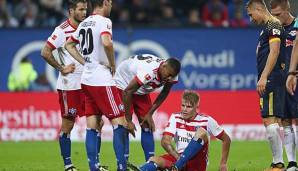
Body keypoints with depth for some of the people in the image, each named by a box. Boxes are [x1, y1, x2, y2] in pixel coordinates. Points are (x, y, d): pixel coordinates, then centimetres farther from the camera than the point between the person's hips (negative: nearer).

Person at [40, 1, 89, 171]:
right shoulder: (62, 30, -10)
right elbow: (45, 52, -13)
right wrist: (61, 68, -11)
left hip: (86, 83, 6)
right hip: (68, 85, -6)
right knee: (68, 124, 0)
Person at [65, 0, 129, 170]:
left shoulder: (84, 24, 13)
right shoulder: (104, 21, -11)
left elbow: (69, 45, 26)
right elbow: (106, 43, -29)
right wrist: (113, 64, -14)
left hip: (87, 80, 8)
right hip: (102, 81, -8)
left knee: (92, 127, 8)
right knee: (119, 123, -5)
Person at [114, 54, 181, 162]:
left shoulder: (171, 73, -19)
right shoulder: (148, 71, -41)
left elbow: (164, 93, 0)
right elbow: (127, 92, -33)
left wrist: (150, 114, -6)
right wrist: (128, 120, -26)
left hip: (141, 90, 7)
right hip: (123, 85, -7)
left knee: (147, 125, 0)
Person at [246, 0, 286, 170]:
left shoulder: (273, 25, -9)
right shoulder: (267, 27, 21)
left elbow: (274, 51, -18)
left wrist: (264, 77, -23)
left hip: (272, 79, -10)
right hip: (270, 82, 10)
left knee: (269, 120, -14)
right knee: (273, 122, 9)